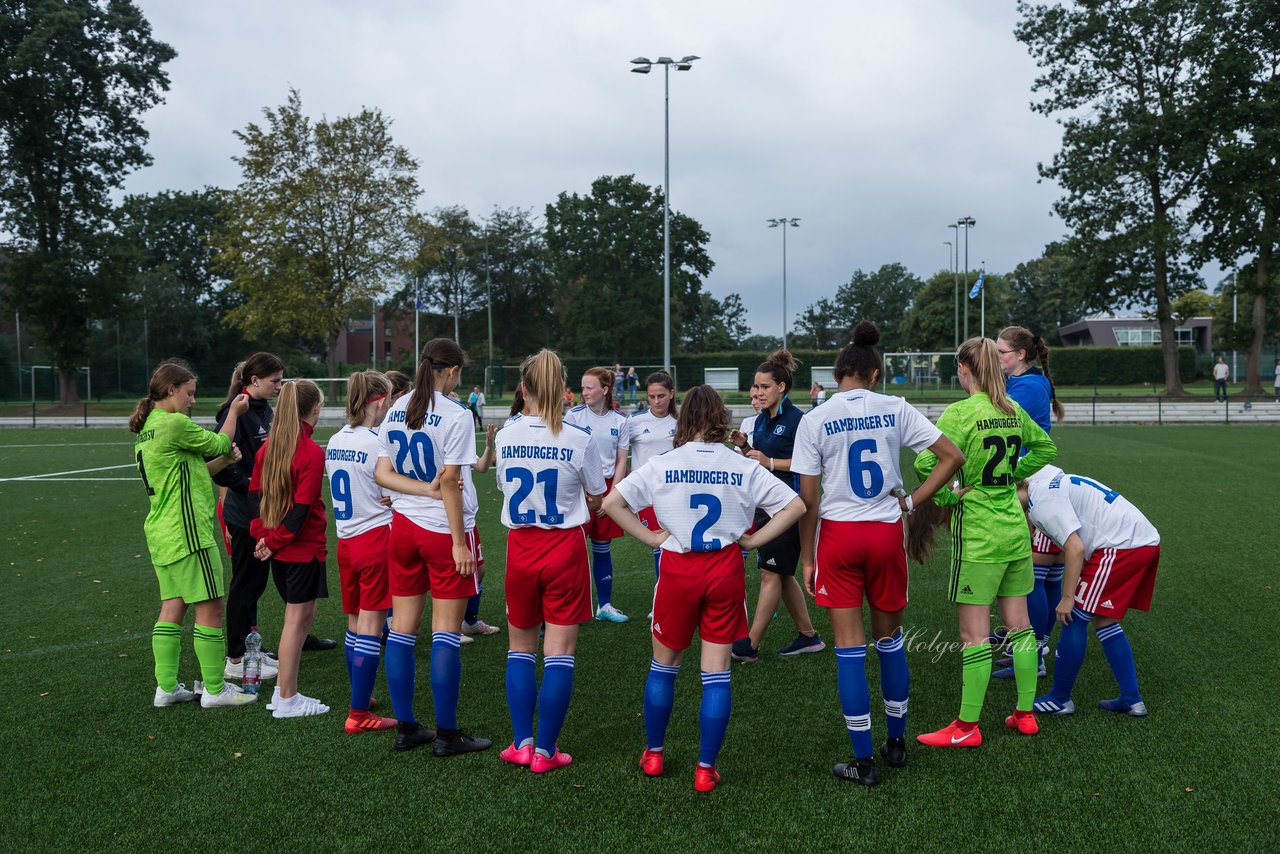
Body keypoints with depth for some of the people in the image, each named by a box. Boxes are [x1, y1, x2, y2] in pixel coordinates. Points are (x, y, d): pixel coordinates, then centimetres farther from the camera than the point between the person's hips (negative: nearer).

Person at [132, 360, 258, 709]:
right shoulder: (174, 424, -16)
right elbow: (218, 443, -2)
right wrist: (234, 412, 13)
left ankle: (167, 687, 15)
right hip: (186, 532, -10)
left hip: (161, 532, 10)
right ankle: (214, 689, 4)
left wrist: (223, 461, 9)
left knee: (173, 607, 12)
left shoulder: (147, 429, 15)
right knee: (210, 607, -2)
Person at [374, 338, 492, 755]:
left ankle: (406, 728, 16)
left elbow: (382, 474, 3)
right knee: (446, 632, 0)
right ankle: (446, 734, 5)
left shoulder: (397, 410, 7)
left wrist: (425, 489, -6)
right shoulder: (456, 416, -13)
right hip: (444, 529, -6)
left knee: (403, 628, 10)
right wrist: (459, 542, -13)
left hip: (403, 525, 6)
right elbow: (450, 483, -17)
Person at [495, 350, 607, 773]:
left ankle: (522, 744, 17)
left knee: (520, 646, 17)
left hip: (520, 547, 3)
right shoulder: (579, 440, -12)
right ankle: (545, 751, 8)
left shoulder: (505, 437, -5)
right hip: (565, 548, -2)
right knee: (559, 651, 4)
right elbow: (596, 501, 0)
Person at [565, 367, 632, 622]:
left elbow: (621, 461, 5)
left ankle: (604, 605, 22)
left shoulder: (620, 420, 2)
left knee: (603, 548, 11)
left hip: (608, 487, 3)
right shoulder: (574, 415, -4)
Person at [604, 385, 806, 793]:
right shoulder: (744, 468, -2)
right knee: (716, 673, 7)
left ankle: (653, 755, 29)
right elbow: (795, 506, -2)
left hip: (678, 570, 0)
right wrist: (754, 539, 0)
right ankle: (705, 769, 10)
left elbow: (611, 503, -8)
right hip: (726, 571, 0)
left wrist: (650, 537, -3)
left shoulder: (662, 465, -4)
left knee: (664, 666, 18)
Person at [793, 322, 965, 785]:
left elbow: (808, 499, -4)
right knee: (890, 638, 18)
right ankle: (896, 744, 31)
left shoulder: (815, 420, -5)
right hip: (886, 533, 2)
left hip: (838, 535, -2)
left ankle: (863, 762, 9)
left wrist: (807, 558, 4)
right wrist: (912, 501, 3)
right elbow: (953, 457, -1)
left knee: (849, 648, 4)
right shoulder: (895, 409, 0)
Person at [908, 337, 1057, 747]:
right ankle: (1025, 714, 24)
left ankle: (967, 727, 6)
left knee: (974, 635, -1)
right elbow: (1046, 447, 23)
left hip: (977, 534, -7)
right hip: (1015, 531, 7)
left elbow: (926, 462, -27)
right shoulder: (1014, 411, 6)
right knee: (1019, 625, 15)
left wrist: (945, 496, -11)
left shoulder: (960, 413, -15)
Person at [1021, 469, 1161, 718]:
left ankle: (1060, 699, 10)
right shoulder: (1048, 481, 19)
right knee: (1103, 620, 17)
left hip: (1121, 546, -10)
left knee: (1075, 617, -1)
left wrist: (1067, 598, -12)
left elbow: (1076, 548, -17)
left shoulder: (1042, 501, -11)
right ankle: (1132, 700, 19)